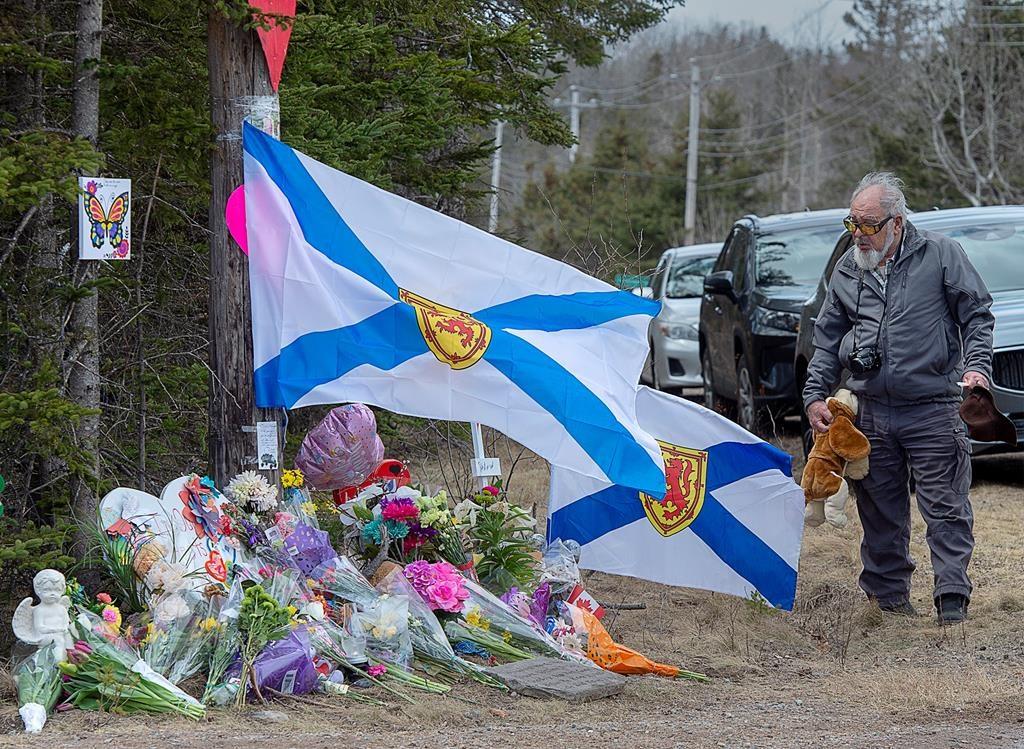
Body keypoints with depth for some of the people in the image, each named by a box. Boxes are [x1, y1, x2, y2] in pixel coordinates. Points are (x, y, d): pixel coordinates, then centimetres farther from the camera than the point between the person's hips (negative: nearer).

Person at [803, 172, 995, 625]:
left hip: (933, 412, -4)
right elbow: (827, 340, 18)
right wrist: (815, 396, 10)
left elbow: (977, 314, 3)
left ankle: (952, 598, -3)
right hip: (872, 413, 4)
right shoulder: (846, 271, 12)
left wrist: (976, 366, -11)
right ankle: (888, 592, 19)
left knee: (945, 507, -5)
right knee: (879, 510, 8)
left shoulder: (940, 255, 0)